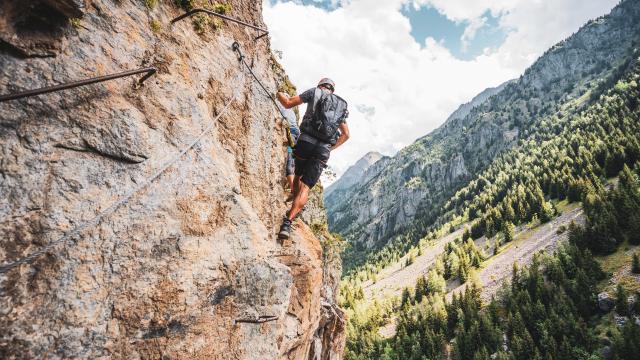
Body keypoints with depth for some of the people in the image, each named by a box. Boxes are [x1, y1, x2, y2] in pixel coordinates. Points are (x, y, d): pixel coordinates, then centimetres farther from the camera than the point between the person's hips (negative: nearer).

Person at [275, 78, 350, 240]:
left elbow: (288, 104, 6)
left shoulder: (315, 92, 11)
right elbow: (346, 135, 28)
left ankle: (295, 210, 32)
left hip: (306, 141, -1)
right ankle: (288, 221, -18)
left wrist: (280, 95, 27)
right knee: (305, 187, -3)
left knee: (298, 175, 25)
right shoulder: (341, 106, 24)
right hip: (324, 150, 2)